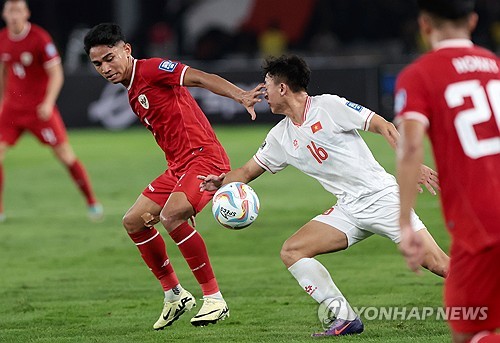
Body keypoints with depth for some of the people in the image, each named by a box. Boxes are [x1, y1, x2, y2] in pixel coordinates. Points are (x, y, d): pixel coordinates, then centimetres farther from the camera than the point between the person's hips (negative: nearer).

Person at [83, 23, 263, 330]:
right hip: (179, 166, 10)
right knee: (134, 221, 12)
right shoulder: (133, 92, 18)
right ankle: (174, 296, 22)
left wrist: (241, 96, -35)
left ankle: (215, 300, -21)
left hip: (203, 156, -10)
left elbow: (200, 78, -20)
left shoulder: (150, 69, -9)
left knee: (172, 216, -30)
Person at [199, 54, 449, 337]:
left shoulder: (329, 106, -9)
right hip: (349, 211, 7)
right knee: (292, 251, -7)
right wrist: (223, 180, -2)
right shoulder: (282, 137, 11)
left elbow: (383, 127, -10)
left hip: (380, 195, -7)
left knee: (436, 263, -16)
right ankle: (346, 318, -5)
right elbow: (249, 171, 20)